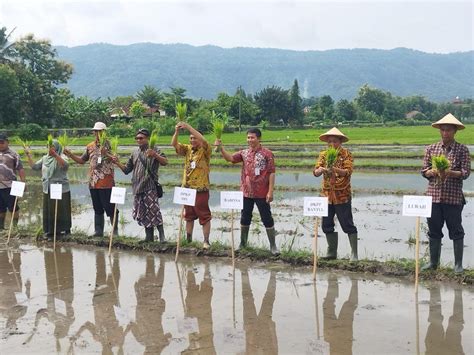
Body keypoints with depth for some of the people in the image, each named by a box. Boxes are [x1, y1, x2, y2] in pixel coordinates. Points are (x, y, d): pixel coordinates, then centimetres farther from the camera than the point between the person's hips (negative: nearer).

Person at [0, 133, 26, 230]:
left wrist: (23, 183, -10)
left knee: (13, 207, 0)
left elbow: (20, 169, -4)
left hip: (9, 186, -5)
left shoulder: (13, 155, -2)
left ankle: (15, 226, 8)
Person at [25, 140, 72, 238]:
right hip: (47, 190, 5)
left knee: (61, 210, -1)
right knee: (48, 211, 7)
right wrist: (28, 156, 7)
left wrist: (54, 154, -37)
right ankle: (50, 230, 16)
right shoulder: (45, 158, 14)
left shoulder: (61, 157, -5)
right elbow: (34, 166, 15)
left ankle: (64, 229, 12)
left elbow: (65, 165, -27)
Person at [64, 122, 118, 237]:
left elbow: (112, 160, -17)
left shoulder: (109, 145, -6)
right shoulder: (90, 146, 12)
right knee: (97, 209, 13)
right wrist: (70, 154, 8)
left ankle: (115, 230, 8)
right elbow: (82, 160, 20)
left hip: (106, 183, -6)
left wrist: (104, 153, -33)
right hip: (93, 183, 6)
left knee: (110, 208, -1)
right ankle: (98, 231, 20)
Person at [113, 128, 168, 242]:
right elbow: (127, 169, 17)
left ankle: (161, 236, -8)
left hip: (150, 186, -6)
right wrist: (117, 163, 1)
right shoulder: (135, 153, 16)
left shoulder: (154, 150, 0)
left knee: (153, 210, -14)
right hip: (138, 187, 6)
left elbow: (165, 162, -16)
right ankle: (149, 237, 17)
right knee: (142, 213, 8)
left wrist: (155, 155, -32)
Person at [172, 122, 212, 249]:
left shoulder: (205, 150, -7)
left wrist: (188, 127, -27)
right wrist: (177, 131, -20)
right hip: (187, 188, 6)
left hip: (201, 189, -6)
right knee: (189, 216, 15)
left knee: (204, 216, -1)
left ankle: (206, 241, 4)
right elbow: (174, 144, -2)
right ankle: (188, 239, 24)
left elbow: (203, 140, -26)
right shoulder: (187, 149, 8)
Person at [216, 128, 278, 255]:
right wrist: (221, 147, -20)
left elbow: (271, 173, -9)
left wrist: (270, 191, -14)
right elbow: (230, 158, -5)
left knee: (267, 219, 2)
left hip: (262, 194, -4)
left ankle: (273, 246, 10)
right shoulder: (244, 153, 7)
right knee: (245, 219, 14)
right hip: (246, 193, 5)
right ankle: (243, 244, 27)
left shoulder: (267, 153, -7)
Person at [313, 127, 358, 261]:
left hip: (342, 195, -5)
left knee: (348, 225, -2)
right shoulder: (323, 154, 8)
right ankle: (332, 252, 22)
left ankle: (354, 254, 6)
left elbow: (348, 172, -16)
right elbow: (315, 172, -2)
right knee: (327, 225, 9)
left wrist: (335, 169, -33)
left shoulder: (346, 154, -4)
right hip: (327, 195, 5)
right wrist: (321, 170, -25)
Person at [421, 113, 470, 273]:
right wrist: (434, 172, -14)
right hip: (433, 195, 3)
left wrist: (449, 172, -23)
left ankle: (458, 264, 13)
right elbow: (424, 171, 8)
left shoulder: (462, 150, 0)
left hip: (454, 197, -3)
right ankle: (433, 262, 20)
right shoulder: (431, 149, 8)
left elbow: (466, 173, -6)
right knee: (434, 230, 9)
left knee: (456, 231, 3)